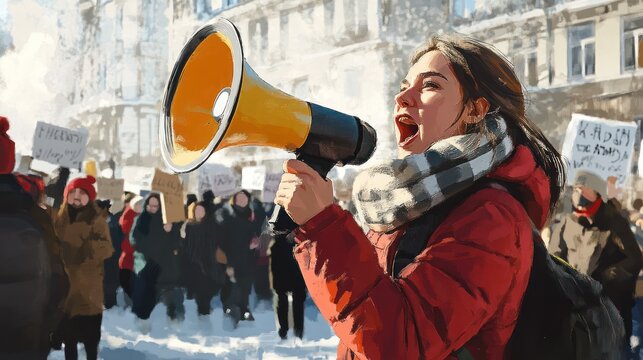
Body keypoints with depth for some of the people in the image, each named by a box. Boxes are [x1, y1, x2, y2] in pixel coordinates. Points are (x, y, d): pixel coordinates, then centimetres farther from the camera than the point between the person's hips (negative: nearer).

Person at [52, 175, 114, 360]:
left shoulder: (96, 220, -4)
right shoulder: (60, 218, 8)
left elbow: (106, 249, -11)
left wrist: (93, 245, -31)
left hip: (89, 285, -4)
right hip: (64, 282, 4)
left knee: (90, 332, 2)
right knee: (68, 331, 13)